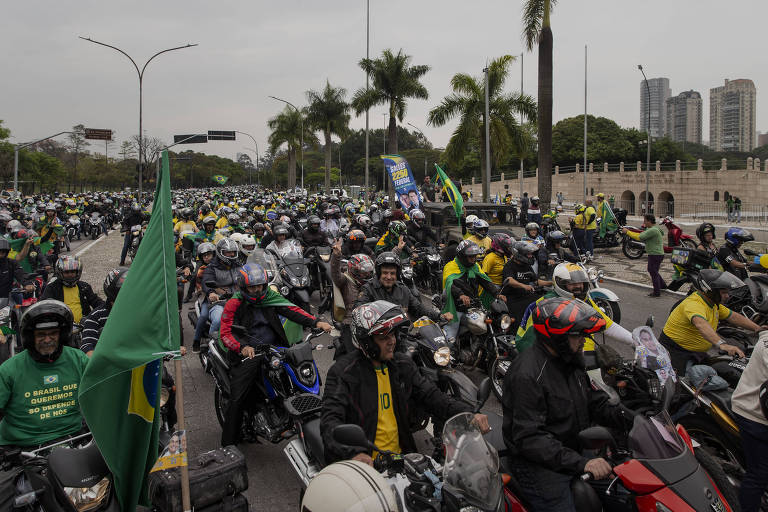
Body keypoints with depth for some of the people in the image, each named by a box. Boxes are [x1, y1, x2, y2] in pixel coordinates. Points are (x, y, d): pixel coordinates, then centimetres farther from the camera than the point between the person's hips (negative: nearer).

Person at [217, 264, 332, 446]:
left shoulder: (271, 297, 10)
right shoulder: (234, 304, -1)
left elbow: (292, 310, -2)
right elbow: (225, 334, -9)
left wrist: (316, 322, -18)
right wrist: (242, 347, -30)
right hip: (248, 354, -3)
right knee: (237, 399, -14)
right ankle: (228, 444, 0)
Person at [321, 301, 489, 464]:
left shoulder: (403, 365, 10)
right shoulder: (343, 371, -9)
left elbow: (431, 396, 10)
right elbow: (330, 421, -19)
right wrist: (353, 452, -38)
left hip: (401, 453, 6)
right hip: (365, 462, -6)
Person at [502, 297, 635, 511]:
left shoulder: (570, 362, 8)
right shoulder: (527, 375, -23)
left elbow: (595, 402, 15)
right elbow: (529, 437, -26)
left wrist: (634, 420, -1)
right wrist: (581, 463, -30)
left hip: (575, 451, 8)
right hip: (539, 464, -8)